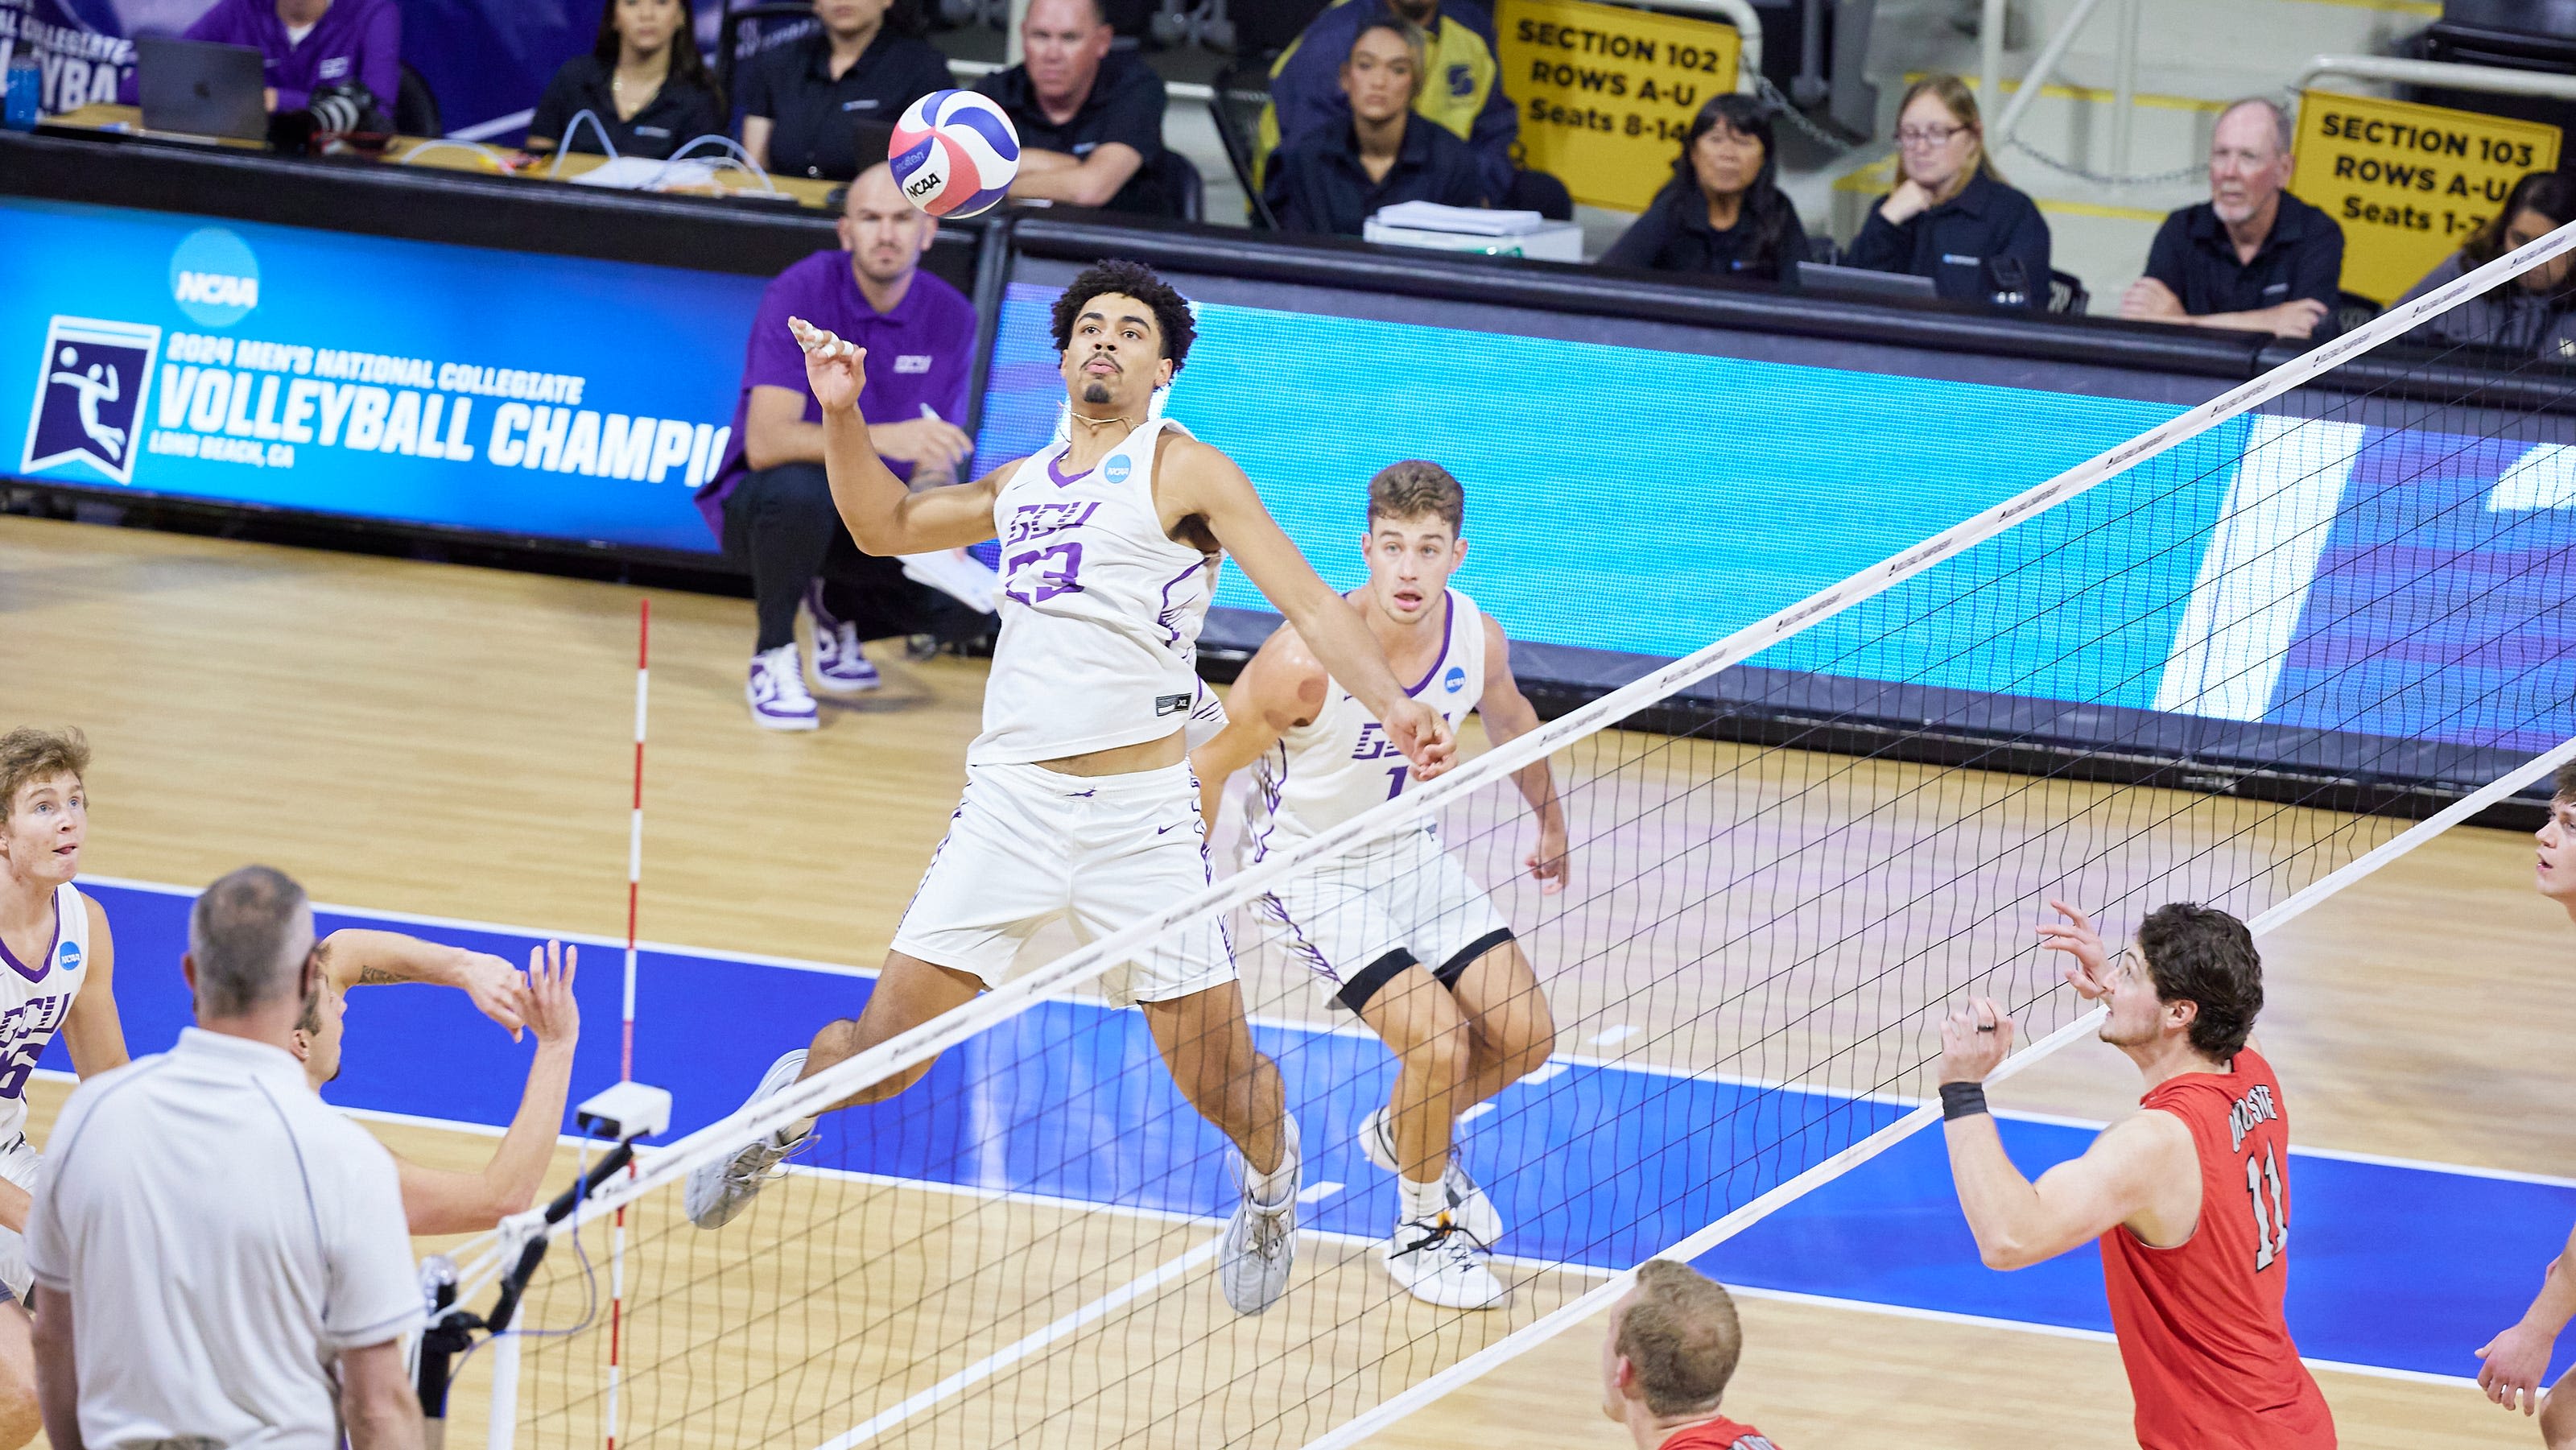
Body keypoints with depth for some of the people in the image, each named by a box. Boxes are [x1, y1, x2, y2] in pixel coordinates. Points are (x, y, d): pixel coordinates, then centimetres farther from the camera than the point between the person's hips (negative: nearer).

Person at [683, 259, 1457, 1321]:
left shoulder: (1185, 473, 0)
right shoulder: (1023, 484, 17)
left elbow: (1311, 604, -8)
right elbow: (884, 525, 31)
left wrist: (1392, 704, -23)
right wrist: (842, 411, 16)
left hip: (1140, 814, -3)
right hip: (1008, 801, 4)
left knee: (1216, 1071, -1)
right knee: (885, 1050, 1)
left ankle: (1270, 1177, 34)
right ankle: (786, 1100, 35)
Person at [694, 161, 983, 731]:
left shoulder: (952, 318, -6)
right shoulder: (800, 293, -20)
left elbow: (933, 460, 1)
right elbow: (766, 442, -30)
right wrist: (883, 438, -43)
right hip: (766, 503, -5)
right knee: (799, 488, -39)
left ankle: (836, 610, 14)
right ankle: (773, 656, -13)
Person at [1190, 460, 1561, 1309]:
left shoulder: (1477, 639, -13)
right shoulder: (1307, 659, -31)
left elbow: (1509, 720, 12)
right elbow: (1208, 769, -18)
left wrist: (1549, 823, 27)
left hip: (1411, 852, 6)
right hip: (1310, 871, -6)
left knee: (1524, 1036, 1)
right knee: (1440, 1042, -21)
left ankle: (1404, 1135, 33)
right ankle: (1420, 1233, 5)